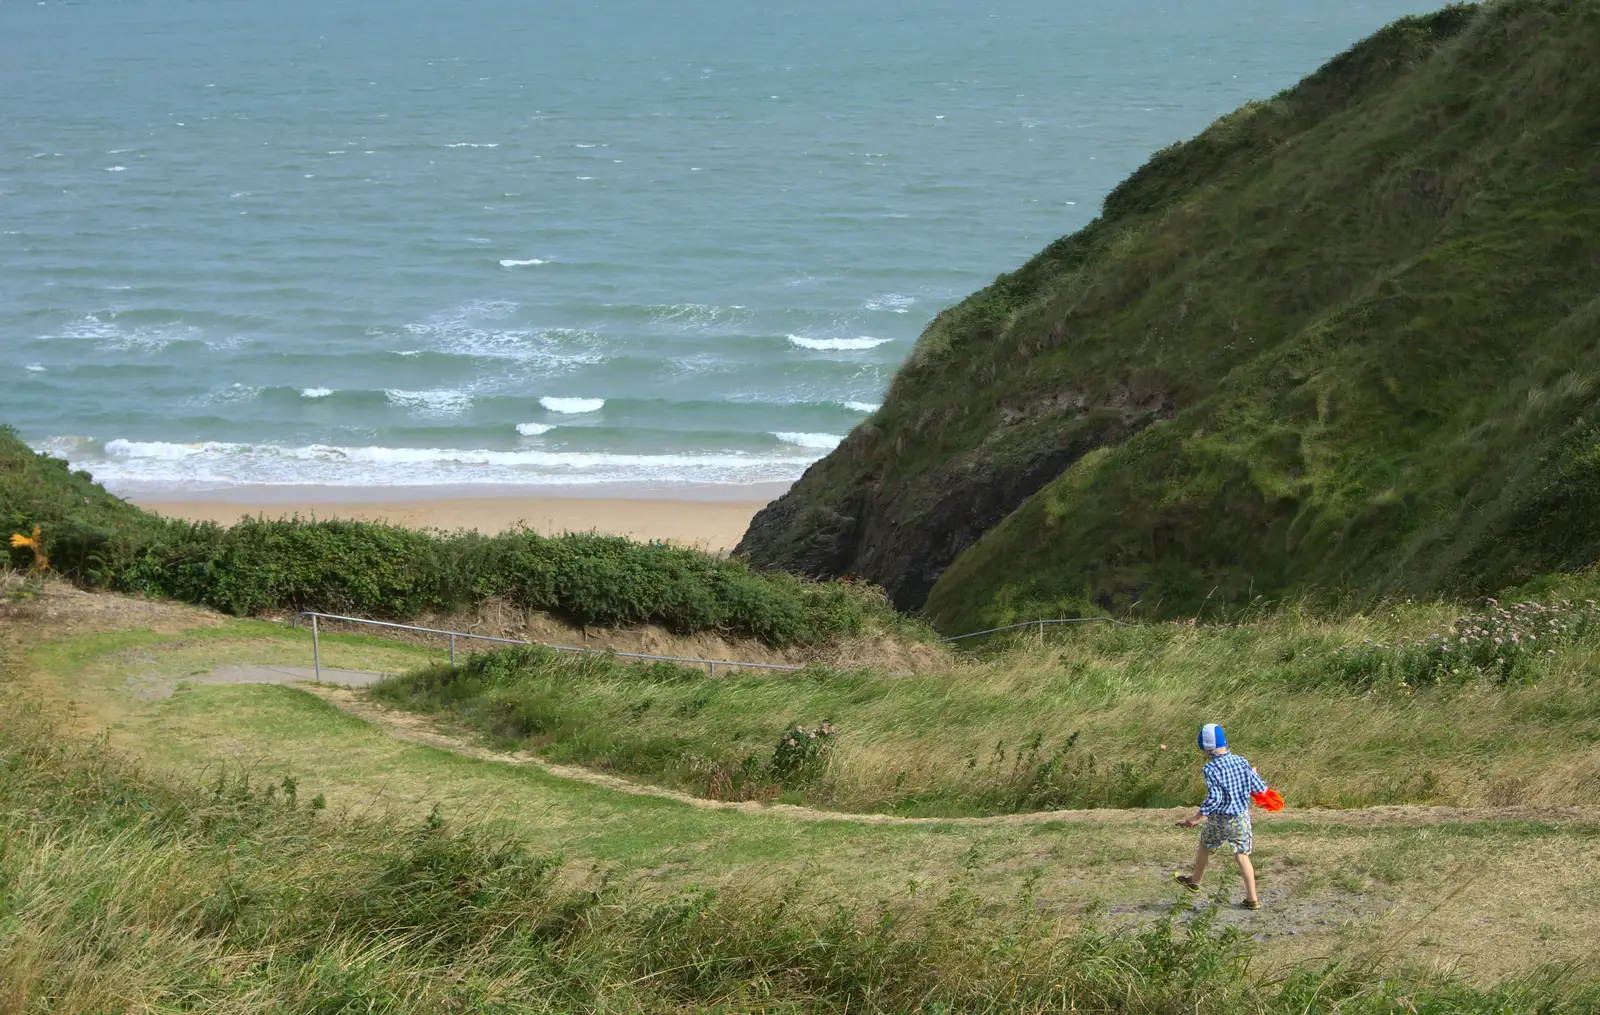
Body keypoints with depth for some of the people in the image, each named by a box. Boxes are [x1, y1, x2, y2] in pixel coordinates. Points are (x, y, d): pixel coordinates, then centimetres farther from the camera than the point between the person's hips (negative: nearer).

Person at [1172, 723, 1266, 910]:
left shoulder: (1211, 769, -20)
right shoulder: (1241, 762, -4)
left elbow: (1213, 798, -27)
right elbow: (1260, 788, 1)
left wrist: (1196, 818, -21)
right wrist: (1253, 774, 22)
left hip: (1220, 819, -4)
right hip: (1242, 817, 4)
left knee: (1204, 845, 23)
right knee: (1242, 855, 10)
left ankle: (1194, 881, 44)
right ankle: (1252, 899, 5)